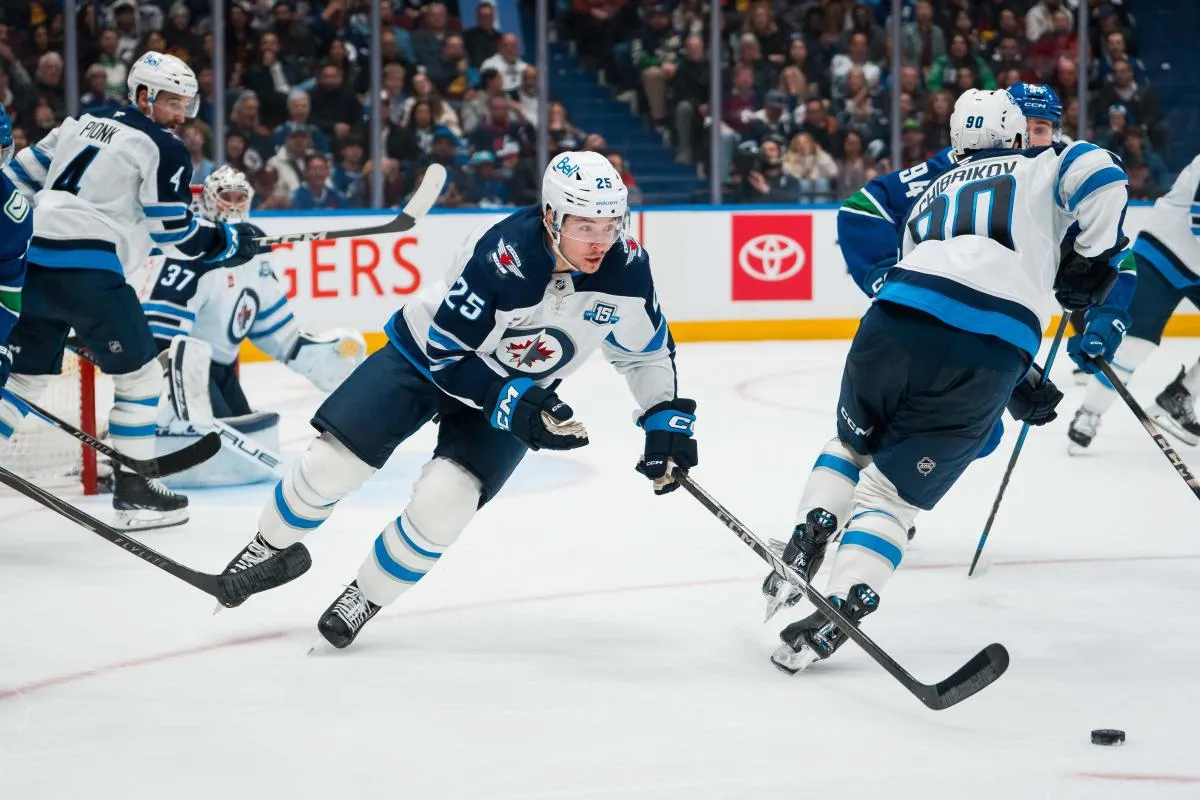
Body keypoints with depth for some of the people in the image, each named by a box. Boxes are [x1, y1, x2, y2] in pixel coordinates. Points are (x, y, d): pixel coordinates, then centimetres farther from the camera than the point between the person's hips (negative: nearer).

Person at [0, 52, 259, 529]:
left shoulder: (84, 123, 21)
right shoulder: (163, 149, 0)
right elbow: (175, 233, -2)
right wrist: (229, 243, 12)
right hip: (86, 269, -7)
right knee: (138, 373, 6)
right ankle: (133, 492, 8)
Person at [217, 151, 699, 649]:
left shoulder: (625, 267, -21)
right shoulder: (502, 257, -35)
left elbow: (647, 349, -1)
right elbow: (445, 352, -27)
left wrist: (666, 418, -10)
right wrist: (510, 400, -36)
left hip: (518, 392, 3)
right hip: (429, 353, -2)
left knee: (442, 501, -20)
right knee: (331, 463, -8)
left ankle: (368, 596, 6)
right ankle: (270, 548, 24)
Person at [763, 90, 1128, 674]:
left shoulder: (929, 196, 34)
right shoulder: (1039, 169, 22)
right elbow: (1098, 173, -1)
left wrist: (1020, 385, 35)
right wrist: (1093, 259, 11)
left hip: (899, 318, 3)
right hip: (991, 357, -3)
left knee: (853, 444, 31)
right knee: (893, 489, 5)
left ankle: (800, 554, 17)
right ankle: (835, 616, -8)